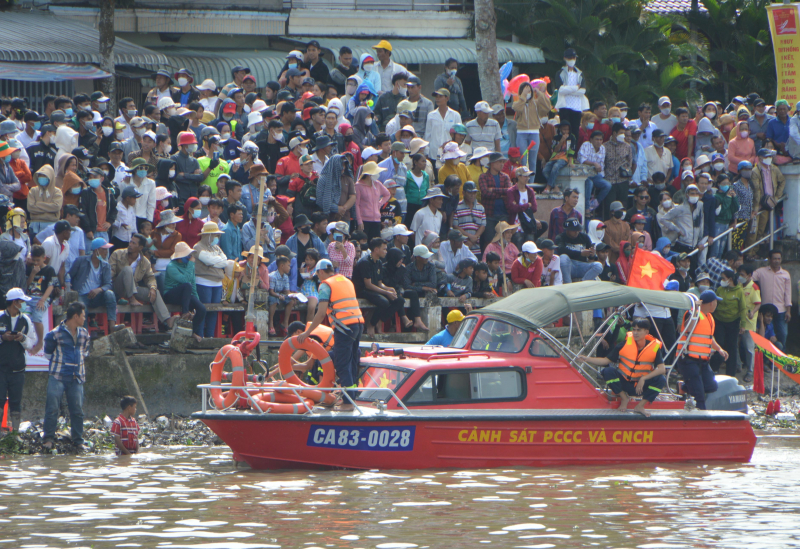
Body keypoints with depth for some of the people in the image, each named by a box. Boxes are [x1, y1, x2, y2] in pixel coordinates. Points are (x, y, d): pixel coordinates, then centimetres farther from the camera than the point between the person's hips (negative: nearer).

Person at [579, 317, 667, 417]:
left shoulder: (654, 347, -11)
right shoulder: (625, 344, -8)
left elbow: (662, 368, -21)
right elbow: (606, 360, -6)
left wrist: (643, 379, -31)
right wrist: (587, 359, -19)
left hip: (641, 385, 0)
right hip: (624, 382, 0)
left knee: (661, 380, -27)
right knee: (608, 371, -28)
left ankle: (640, 406, -15)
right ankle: (624, 398, -8)